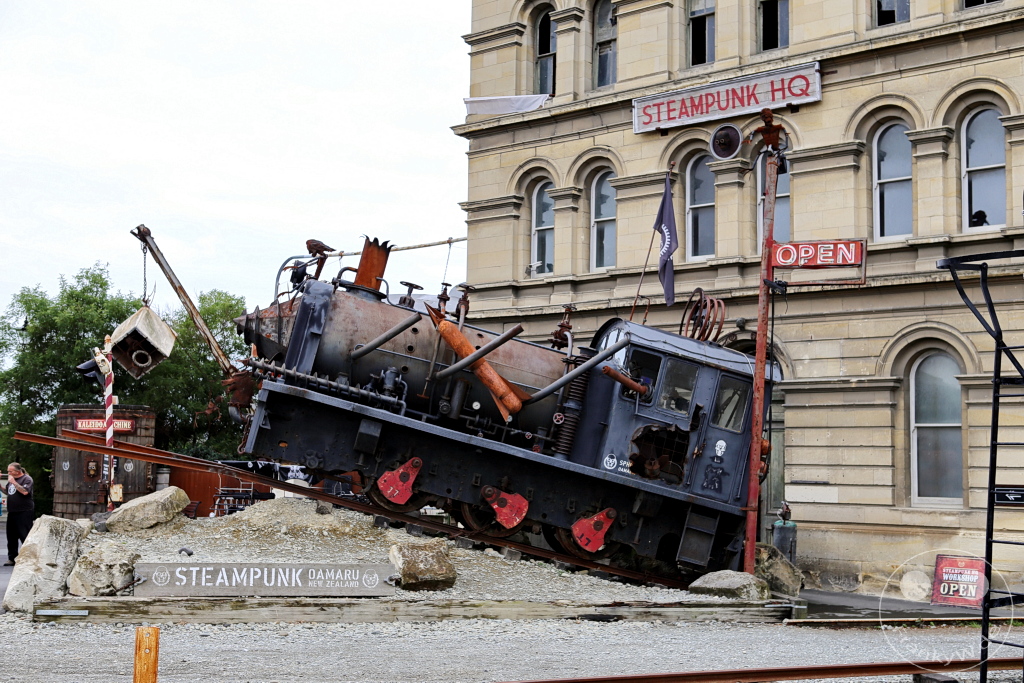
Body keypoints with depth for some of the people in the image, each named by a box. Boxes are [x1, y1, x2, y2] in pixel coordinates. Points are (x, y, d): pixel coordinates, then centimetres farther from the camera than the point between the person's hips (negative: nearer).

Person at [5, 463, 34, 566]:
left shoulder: (26, 479, -8)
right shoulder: (11, 479, 17)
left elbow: (25, 492, -22)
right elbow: (8, 492, 26)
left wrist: (13, 482, -18)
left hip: (24, 512, -8)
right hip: (12, 512, 8)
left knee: (25, 536, -9)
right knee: (11, 537, 10)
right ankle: (12, 558, 18)